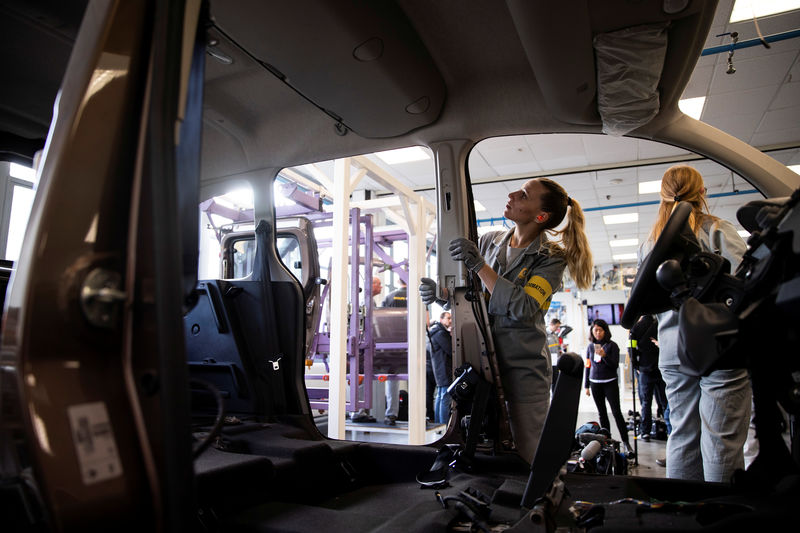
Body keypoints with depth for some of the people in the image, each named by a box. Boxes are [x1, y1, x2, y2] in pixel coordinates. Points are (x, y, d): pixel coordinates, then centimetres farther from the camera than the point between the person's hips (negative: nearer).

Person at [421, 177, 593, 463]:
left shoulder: (550, 258, -4)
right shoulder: (490, 241, 9)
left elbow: (523, 307, -20)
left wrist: (479, 265, -23)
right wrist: (438, 292, -6)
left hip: (524, 369, -4)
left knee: (524, 460, 3)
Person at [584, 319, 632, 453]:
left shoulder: (612, 345, -4)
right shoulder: (590, 346, 7)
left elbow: (615, 365, -9)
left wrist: (604, 356, -25)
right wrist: (587, 385, 13)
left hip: (610, 383, -4)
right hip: (595, 383, 4)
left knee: (616, 412, -8)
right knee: (602, 413, 9)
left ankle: (626, 442, -2)